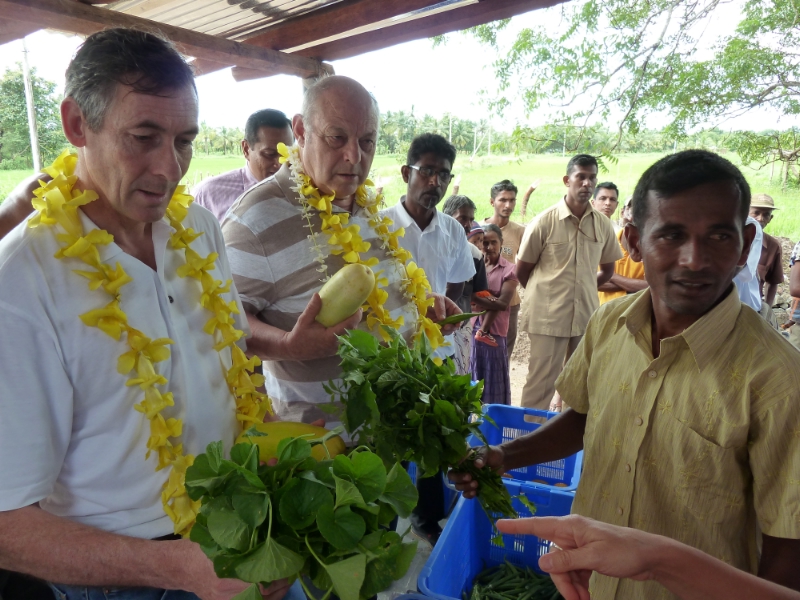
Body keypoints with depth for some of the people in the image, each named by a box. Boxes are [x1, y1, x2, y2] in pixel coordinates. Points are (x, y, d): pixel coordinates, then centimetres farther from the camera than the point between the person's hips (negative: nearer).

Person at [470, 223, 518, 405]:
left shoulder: (509, 270, -1)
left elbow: (502, 303, -8)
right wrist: (489, 300, -15)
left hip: (494, 330, -2)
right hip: (471, 328, 2)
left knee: (494, 376, 4)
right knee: (472, 375, 7)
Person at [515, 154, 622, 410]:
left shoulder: (603, 224, 3)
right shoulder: (545, 221, -7)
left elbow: (607, 270, 16)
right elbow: (522, 270, 0)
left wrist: (582, 291, 11)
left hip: (587, 316, 4)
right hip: (548, 316, -4)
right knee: (541, 384, 2)